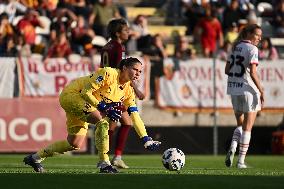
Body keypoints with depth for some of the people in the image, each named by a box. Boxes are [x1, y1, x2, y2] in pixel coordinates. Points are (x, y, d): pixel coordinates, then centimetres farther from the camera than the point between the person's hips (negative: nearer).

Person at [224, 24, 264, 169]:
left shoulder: (235, 47, 11)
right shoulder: (252, 49, -11)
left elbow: (227, 70, 12)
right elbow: (252, 72, -19)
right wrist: (261, 90, -15)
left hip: (234, 89, 6)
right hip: (248, 90, -6)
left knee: (240, 124, 19)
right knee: (247, 128, 3)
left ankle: (232, 148, -6)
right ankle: (241, 161, 1)